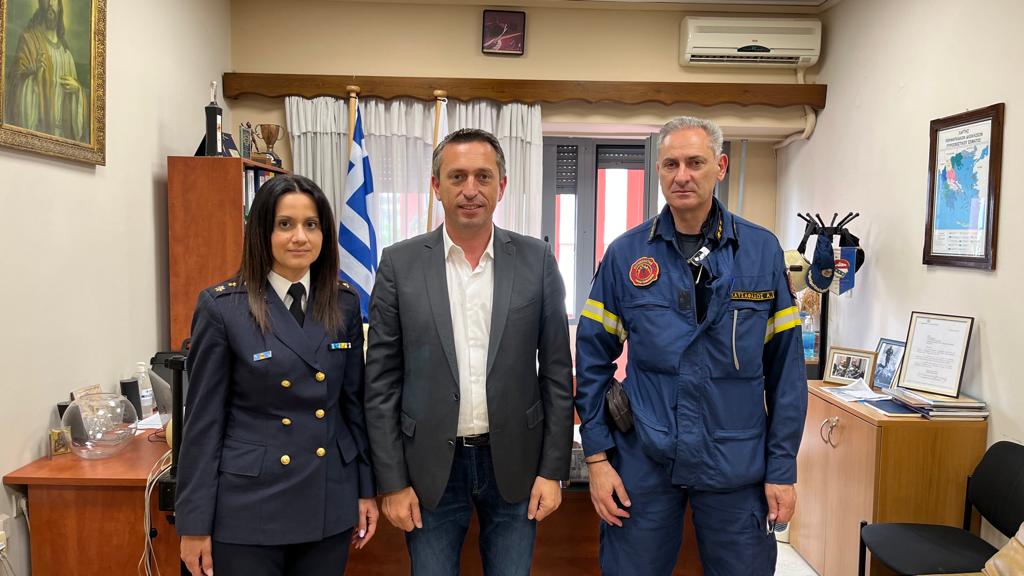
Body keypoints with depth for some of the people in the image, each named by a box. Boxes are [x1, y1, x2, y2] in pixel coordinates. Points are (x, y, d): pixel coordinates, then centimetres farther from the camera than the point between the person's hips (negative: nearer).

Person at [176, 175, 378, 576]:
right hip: (248, 507, -3)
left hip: (330, 504, 3)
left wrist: (366, 489, 7)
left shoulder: (344, 303, 2)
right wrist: (194, 523, -5)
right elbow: (204, 419, -6)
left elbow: (354, 403, 7)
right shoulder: (222, 307, -8)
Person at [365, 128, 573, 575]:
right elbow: (381, 382, -2)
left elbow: (556, 372, 0)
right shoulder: (400, 263, -4)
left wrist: (553, 470, -1)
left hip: (514, 463, 1)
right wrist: (392, 481, -4)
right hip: (430, 468, 0)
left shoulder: (536, 260, -3)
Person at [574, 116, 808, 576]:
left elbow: (785, 366, 1)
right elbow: (593, 361, 0)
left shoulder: (762, 251, -1)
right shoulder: (625, 254, -2)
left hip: (737, 466, 1)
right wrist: (597, 456, -4)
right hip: (642, 463, 0)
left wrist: (783, 467, -2)